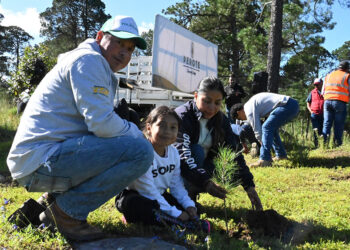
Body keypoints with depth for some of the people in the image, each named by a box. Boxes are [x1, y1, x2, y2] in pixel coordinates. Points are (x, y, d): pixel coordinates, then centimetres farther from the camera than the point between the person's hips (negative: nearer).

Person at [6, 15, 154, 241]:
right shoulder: (88, 60, -9)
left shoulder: (103, 71, 23)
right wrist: (138, 134, -2)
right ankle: (68, 211, -7)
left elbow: (97, 122, 21)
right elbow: (102, 123, -20)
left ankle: (55, 202, 15)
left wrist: (132, 133, 5)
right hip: (40, 160, -11)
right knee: (140, 151, -20)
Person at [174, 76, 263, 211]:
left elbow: (234, 152, -14)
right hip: (176, 169, -6)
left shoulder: (221, 120, -5)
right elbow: (183, 154, -36)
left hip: (203, 165, 6)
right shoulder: (182, 116, -23)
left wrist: (249, 186, -25)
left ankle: (191, 191, 1)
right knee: (197, 151, -32)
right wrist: (205, 182, -50)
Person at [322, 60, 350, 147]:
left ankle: (324, 143, -9)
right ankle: (337, 145, -4)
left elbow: (323, 92, 19)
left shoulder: (328, 76, 18)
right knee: (338, 125, -1)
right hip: (340, 102, -4)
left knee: (327, 124, 3)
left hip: (327, 101, 4)